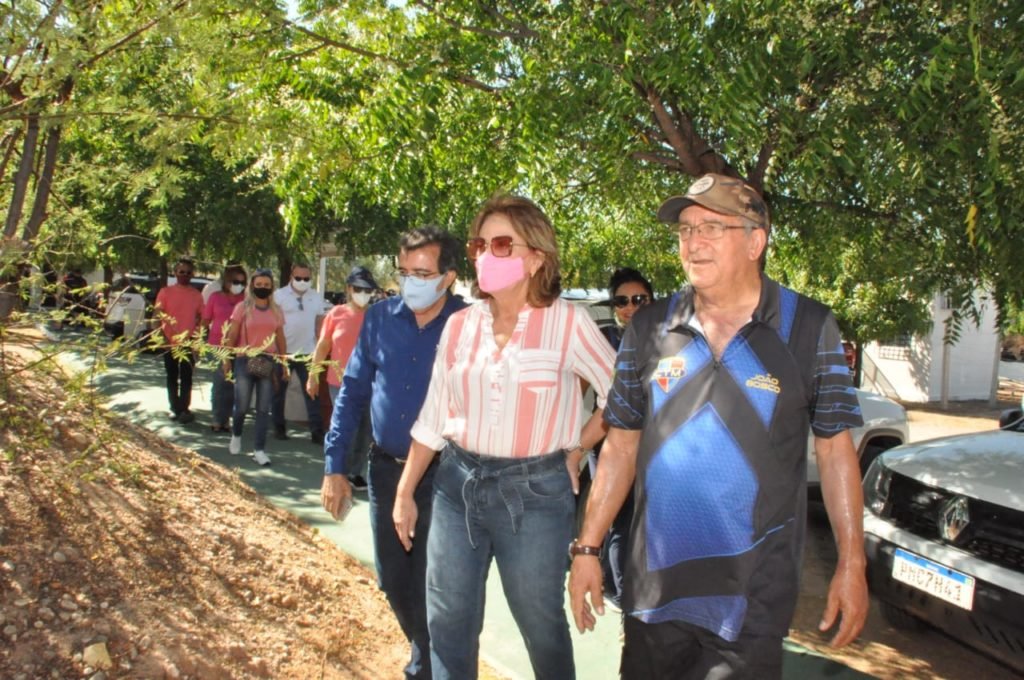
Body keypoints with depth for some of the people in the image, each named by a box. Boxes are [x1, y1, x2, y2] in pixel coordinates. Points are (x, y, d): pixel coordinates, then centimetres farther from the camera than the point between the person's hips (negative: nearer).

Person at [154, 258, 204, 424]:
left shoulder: (196, 295, 4)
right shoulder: (165, 292, -2)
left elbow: (200, 318, 9)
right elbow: (157, 316, -2)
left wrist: (196, 339, 0)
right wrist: (162, 337, -11)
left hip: (188, 343, 1)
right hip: (170, 343, 0)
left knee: (186, 378, 1)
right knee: (172, 377, 9)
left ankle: (183, 409, 6)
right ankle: (175, 408, 18)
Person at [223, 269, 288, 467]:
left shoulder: (276, 311, 8)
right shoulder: (242, 307, -1)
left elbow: (281, 339, 11)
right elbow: (232, 336, 0)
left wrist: (284, 364, 8)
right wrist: (226, 360, -4)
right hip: (245, 361, -2)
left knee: (264, 408, 1)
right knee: (241, 406, 4)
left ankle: (259, 450, 7)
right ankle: (236, 436, 33)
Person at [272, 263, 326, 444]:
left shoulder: (317, 297, 6)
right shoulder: (279, 295, -5)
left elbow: (319, 323, 10)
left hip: (307, 352, 2)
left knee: (312, 392, 1)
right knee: (279, 391, 10)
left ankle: (317, 431, 2)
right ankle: (279, 427, 23)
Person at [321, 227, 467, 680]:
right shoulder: (380, 318, -2)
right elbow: (352, 392, 4)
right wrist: (334, 466, 2)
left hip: (443, 479, -4)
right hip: (385, 470, 5)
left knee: (431, 590, 6)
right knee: (393, 582, 18)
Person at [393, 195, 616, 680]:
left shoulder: (568, 323, -10)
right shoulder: (460, 325, 3)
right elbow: (433, 418, 8)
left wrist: (577, 449, -2)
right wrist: (405, 493, 9)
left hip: (535, 492, -3)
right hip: (457, 484, 4)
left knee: (541, 624, 12)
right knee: (448, 623, 12)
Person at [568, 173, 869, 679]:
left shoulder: (809, 328, -4)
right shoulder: (649, 328, 1)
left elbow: (835, 451, -1)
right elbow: (621, 447, 4)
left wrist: (851, 565, -5)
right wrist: (587, 548, 2)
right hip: (653, 585, 3)